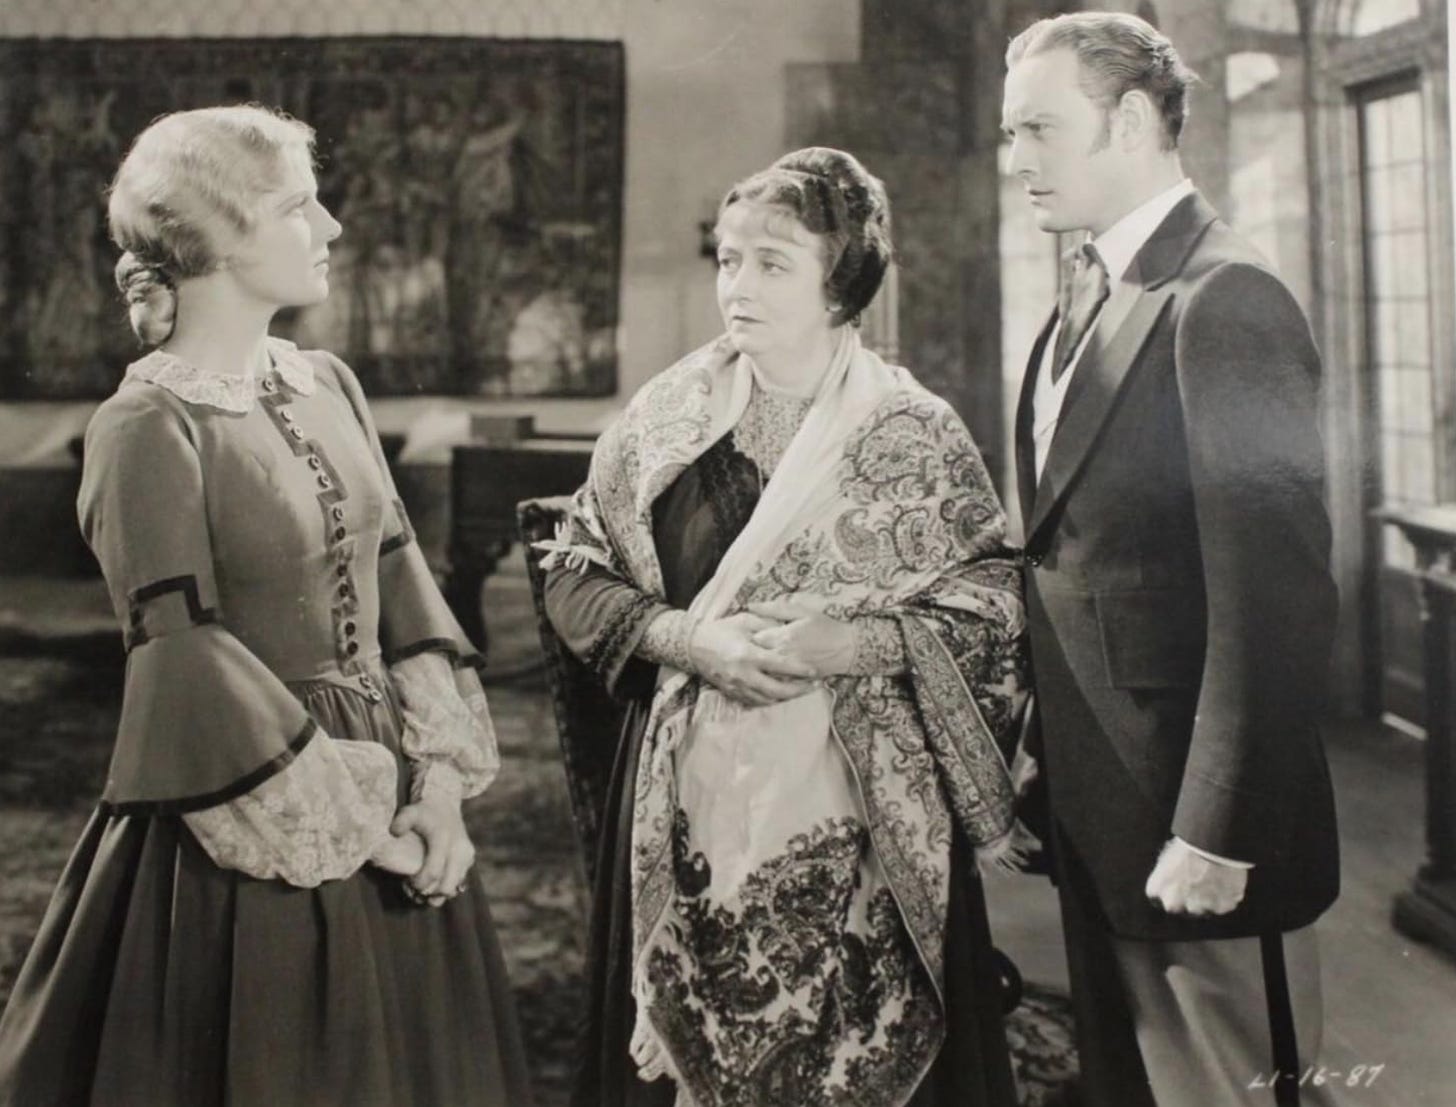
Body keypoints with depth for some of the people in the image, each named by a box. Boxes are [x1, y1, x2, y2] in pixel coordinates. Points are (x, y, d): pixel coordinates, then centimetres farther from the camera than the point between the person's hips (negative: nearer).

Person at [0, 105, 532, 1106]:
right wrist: (347, 815, -15)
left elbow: (401, 575, 5)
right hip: (254, 825, -6)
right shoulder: (148, 428, -14)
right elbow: (185, 660, -17)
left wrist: (439, 773, -4)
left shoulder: (329, 386, 6)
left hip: (393, 804, 6)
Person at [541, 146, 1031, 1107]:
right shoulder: (669, 415, 4)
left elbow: (994, 610, -2)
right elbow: (576, 575, 5)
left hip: (861, 815, -1)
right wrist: (690, 639, -11)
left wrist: (849, 644, -16)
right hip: (690, 810, 2)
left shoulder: (915, 431, -2)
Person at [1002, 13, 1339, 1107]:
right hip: (1097, 811, 9)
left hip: (1192, 825, -8)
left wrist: (1214, 836, -21)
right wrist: (1042, 763, 11)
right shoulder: (1086, 301, 12)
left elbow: (1276, 597, -21)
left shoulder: (1226, 300, -17)